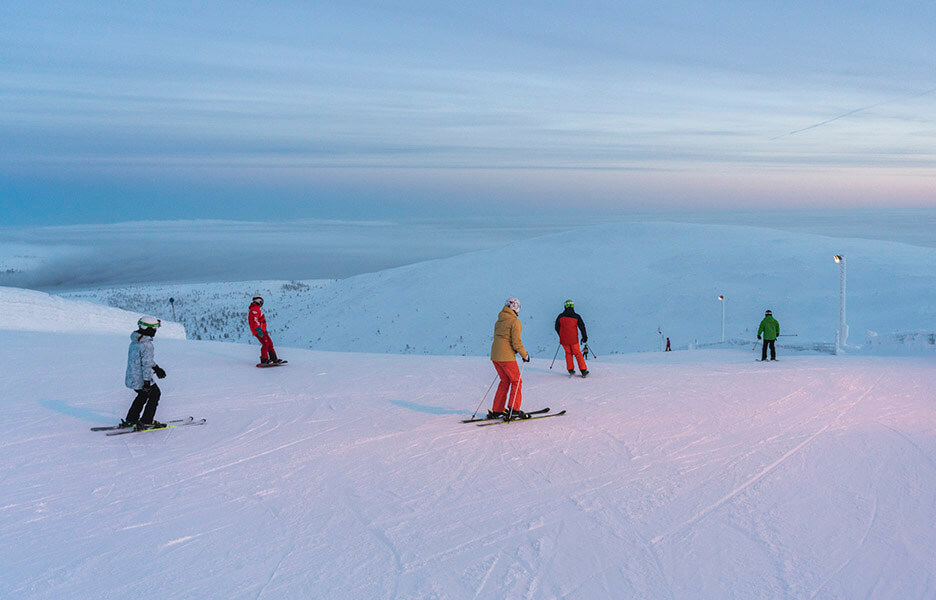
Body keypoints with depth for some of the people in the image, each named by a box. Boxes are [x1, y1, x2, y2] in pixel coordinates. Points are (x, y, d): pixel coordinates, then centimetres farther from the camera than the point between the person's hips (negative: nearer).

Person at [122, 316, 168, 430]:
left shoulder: (134, 341, 8)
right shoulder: (147, 344, -23)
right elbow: (147, 364, -24)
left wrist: (157, 368, 29)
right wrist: (147, 381, -20)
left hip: (131, 378, 9)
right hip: (141, 379, -8)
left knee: (142, 395, 28)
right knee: (155, 394, 13)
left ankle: (130, 420, 31)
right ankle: (146, 422, 13)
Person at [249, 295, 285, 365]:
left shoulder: (257, 309, 24)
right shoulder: (255, 309, -11)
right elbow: (255, 320, -23)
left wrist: (264, 329, 36)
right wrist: (259, 329, -31)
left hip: (262, 330, 11)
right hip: (259, 330, -11)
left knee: (270, 343, 7)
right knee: (265, 343, -16)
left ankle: (274, 359, 7)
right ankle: (264, 360, -14)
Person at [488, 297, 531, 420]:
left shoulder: (499, 321, 14)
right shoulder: (515, 321, -10)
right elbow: (516, 342, -15)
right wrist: (525, 355, -3)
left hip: (494, 355, 8)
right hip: (506, 357, -8)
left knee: (505, 381, 18)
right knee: (516, 382, 5)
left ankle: (496, 411, 17)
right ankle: (514, 411, 1)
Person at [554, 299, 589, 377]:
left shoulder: (560, 316, -1)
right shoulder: (576, 316, -5)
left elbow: (557, 328, 7)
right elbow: (582, 327, -2)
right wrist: (585, 337, 11)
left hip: (564, 339, 1)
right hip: (573, 339, -1)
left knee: (568, 353, 20)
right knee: (578, 353, 10)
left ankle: (570, 370, 15)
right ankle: (583, 370, 5)